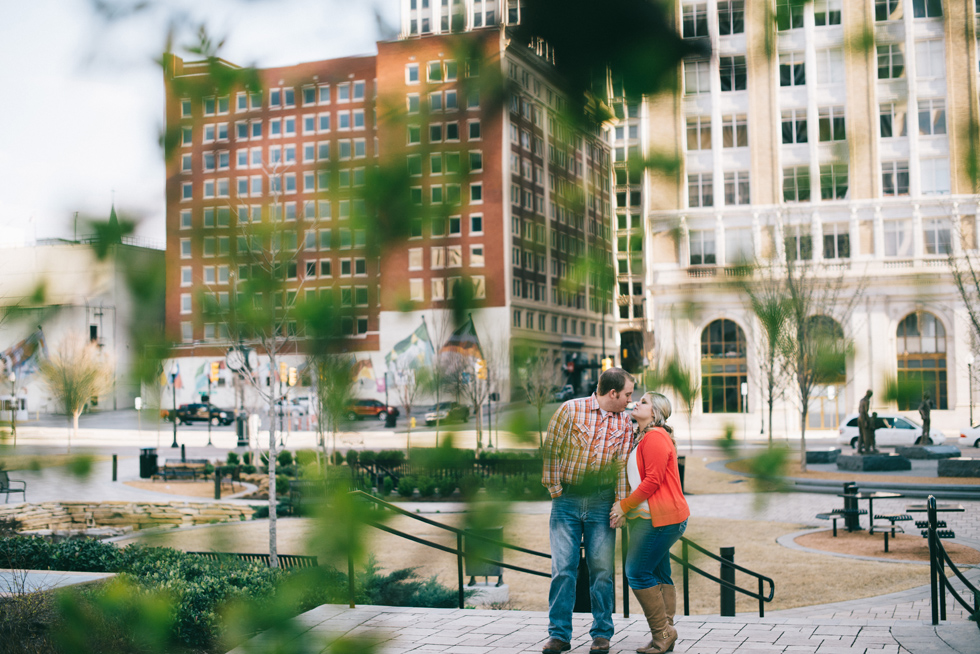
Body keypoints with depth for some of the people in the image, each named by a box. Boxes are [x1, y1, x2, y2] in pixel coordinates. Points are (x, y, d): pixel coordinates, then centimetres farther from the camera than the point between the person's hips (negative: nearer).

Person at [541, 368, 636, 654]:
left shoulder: (624, 422, 6)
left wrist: (620, 504, -6)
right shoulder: (571, 409, -4)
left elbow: (622, 465, 2)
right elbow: (551, 450, -2)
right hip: (567, 499, -2)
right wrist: (554, 489, -3)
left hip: (601, 501, 2)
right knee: (563, 567, -2)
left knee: (601, 568, 1)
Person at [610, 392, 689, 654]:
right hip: (651, 516, 11)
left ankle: (663, 631, -4)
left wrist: (624, 505, -11)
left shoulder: (655, 437, -12)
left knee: (638, 573, -10)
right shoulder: (642, 438, 21)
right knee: (658, 577, 10)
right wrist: (625, 509, 6)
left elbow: (653, 480, -19)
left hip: (659, 516, -11)